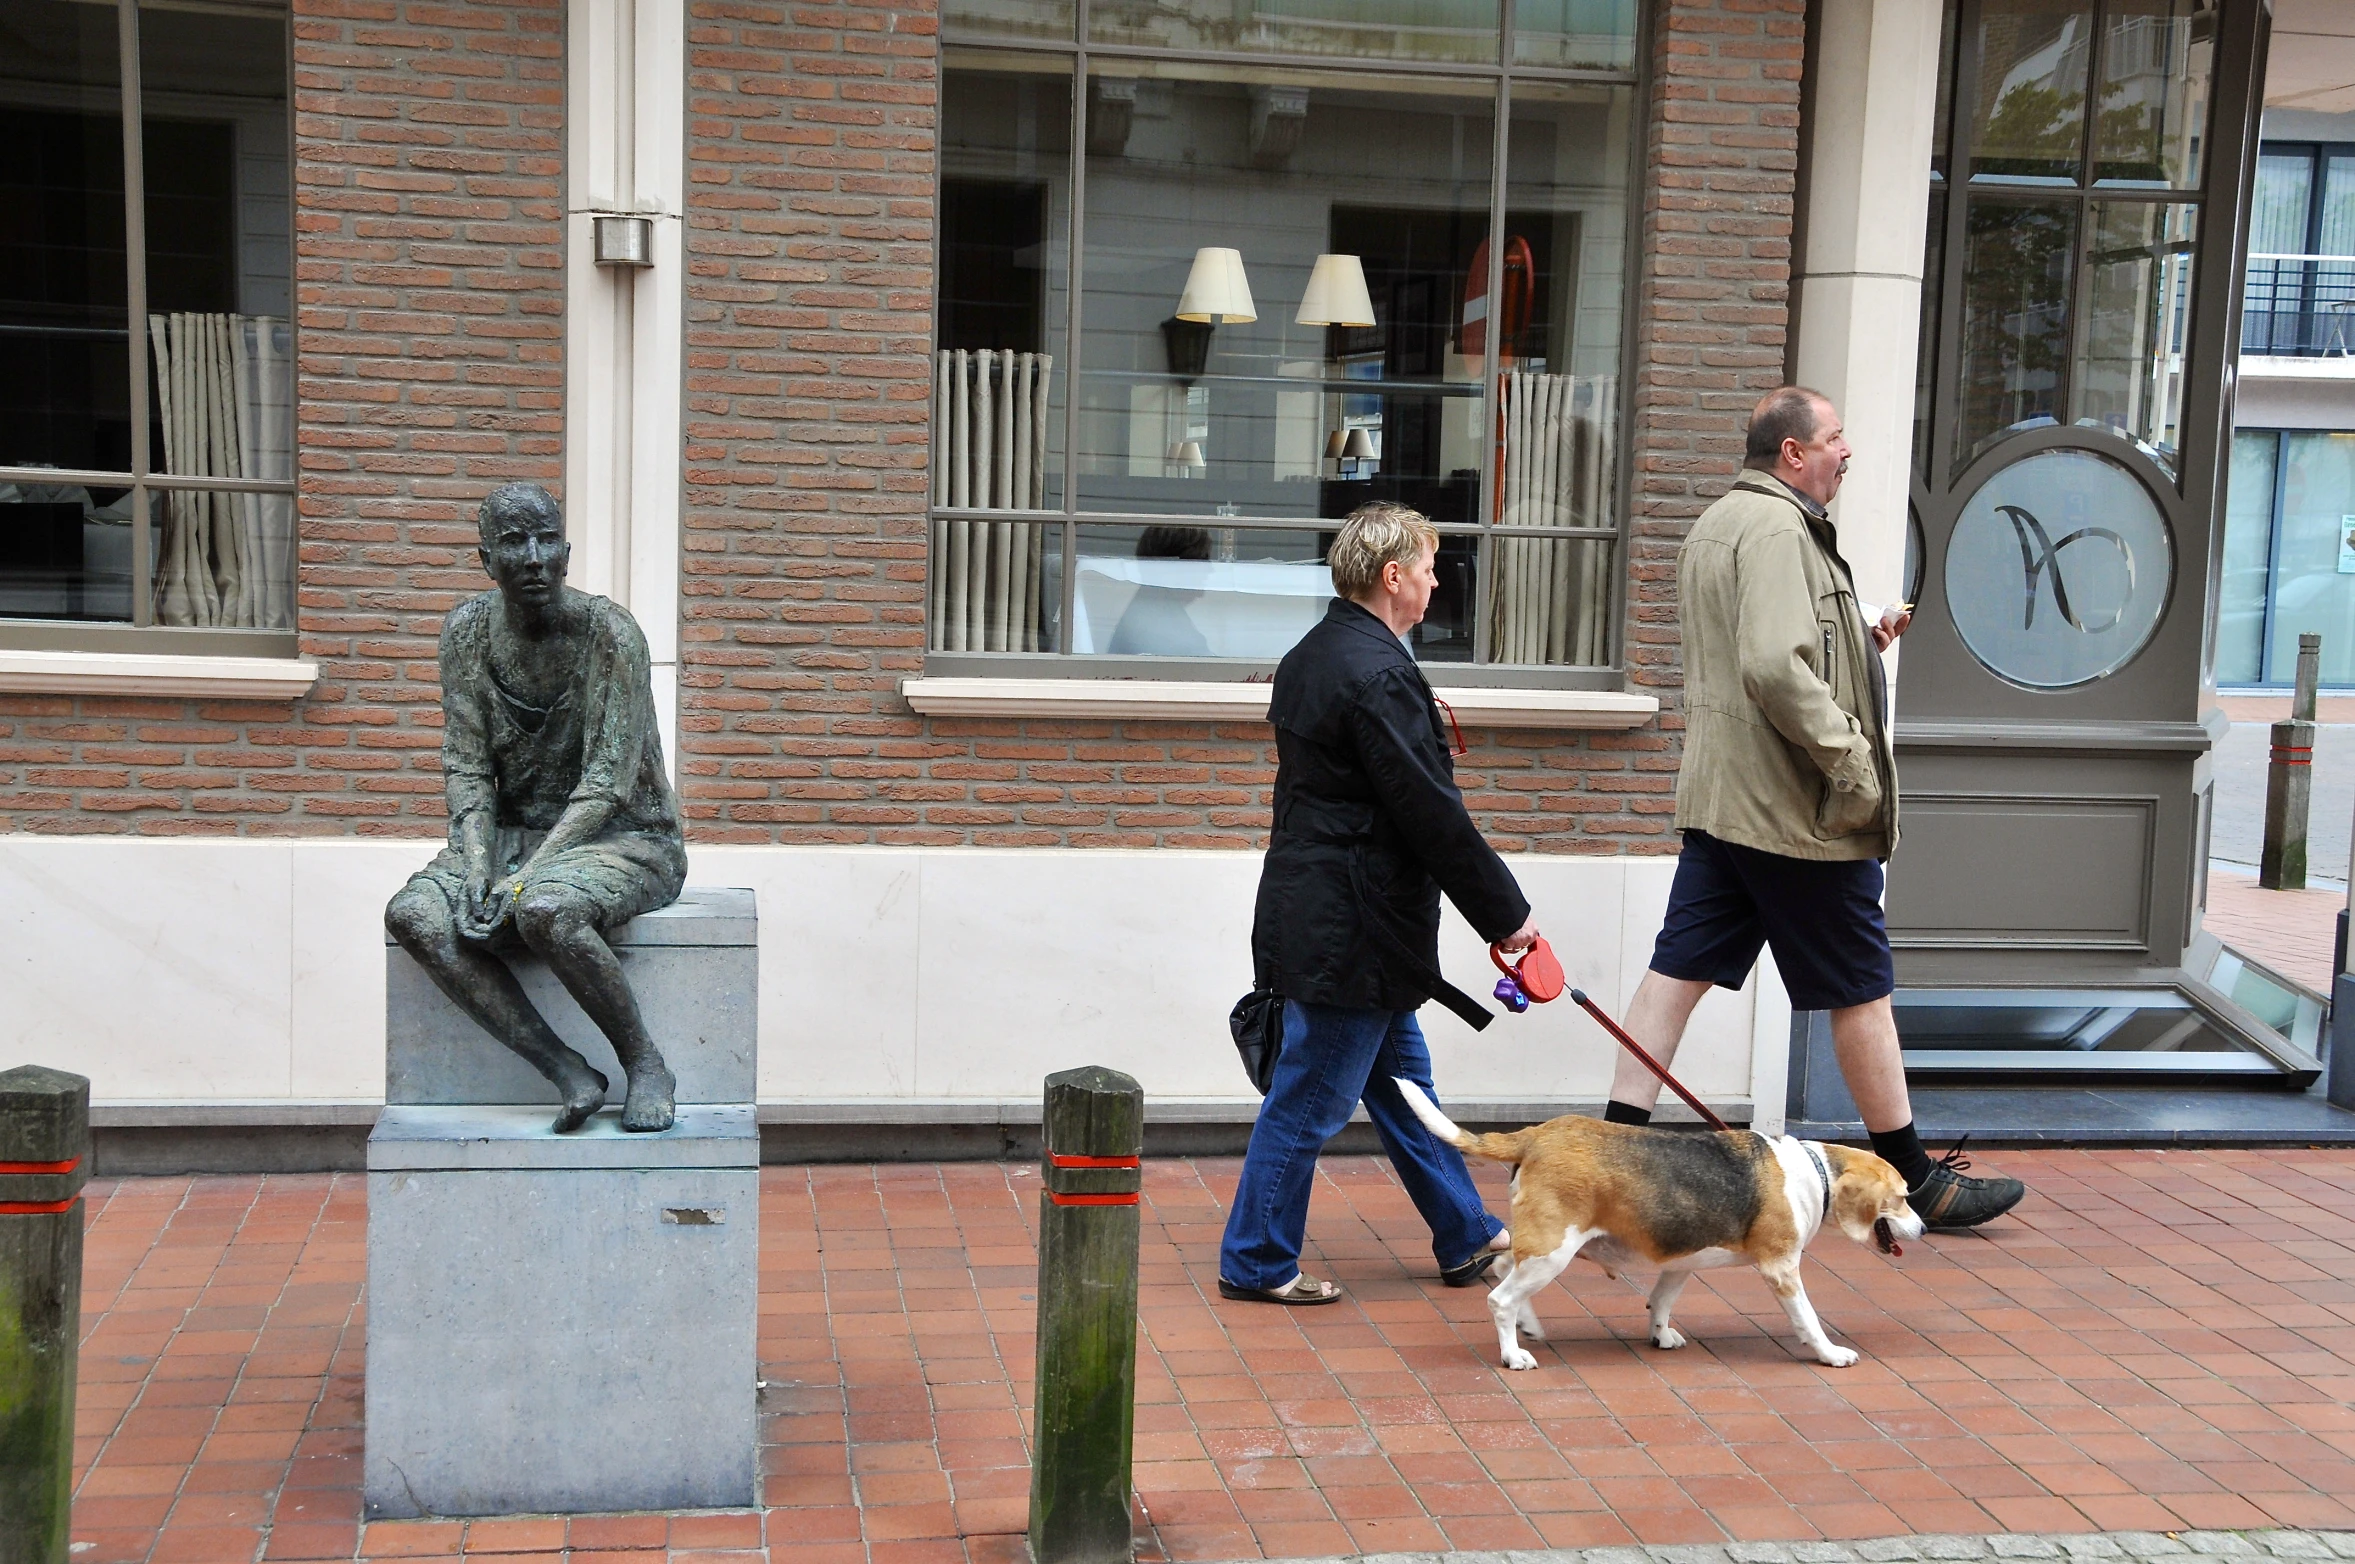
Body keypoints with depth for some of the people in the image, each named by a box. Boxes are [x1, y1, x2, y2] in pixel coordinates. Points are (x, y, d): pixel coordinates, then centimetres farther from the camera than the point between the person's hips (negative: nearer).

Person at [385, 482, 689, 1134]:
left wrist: (521, 879, -25)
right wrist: (477, 867, -17)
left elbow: (605, 787, -18)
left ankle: (646, 1064, -15)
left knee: (544, 910, -38)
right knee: (412, 915, -23)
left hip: (624, 837, -5)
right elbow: (465, 768, 0)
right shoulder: (468, 629, 0)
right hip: (514, 834, 5)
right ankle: (568, 1072, -23)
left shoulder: (609, 633, -15)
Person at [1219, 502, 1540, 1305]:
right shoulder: (1377, 673, -21)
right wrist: (1505, 914, -10)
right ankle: (1256, 1261, 13)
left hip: (1317, 903, 11)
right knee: (1311, 1097, 1)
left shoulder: (1312, 655, 11)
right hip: (1352, 928, -11)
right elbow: (1431, 814, -20)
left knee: (1401, 1080, 19)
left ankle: (1466, 1238, 31)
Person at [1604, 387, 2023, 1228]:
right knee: (1860, 988, 3)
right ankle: (1915, 1179, 15)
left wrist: (1860, 638, 17)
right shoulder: (1778, 529, -17)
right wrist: (1852, 759, -22)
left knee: (1680, 967, 6)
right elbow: (1776, 669, -28)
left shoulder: (1715, 525, 17)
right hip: (1798, 810, -9)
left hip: (1720, 800, 9)